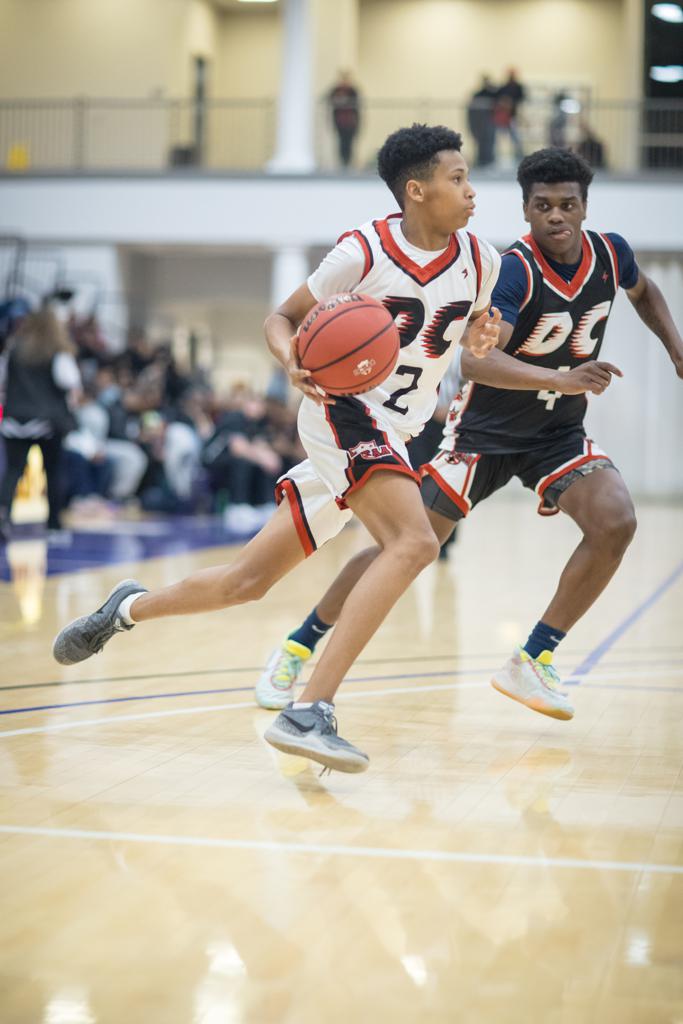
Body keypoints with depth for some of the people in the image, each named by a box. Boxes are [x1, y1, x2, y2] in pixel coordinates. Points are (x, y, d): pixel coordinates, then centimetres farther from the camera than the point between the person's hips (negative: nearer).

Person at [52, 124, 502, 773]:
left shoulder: (479, 261, 3)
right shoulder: (365, 251, -12)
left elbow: (471, 331, 21)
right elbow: (282, 318, -1)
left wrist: (480, 340, -4)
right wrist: (294, 362, -23)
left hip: (393, 433, 7)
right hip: (344, 408, -7)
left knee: (247, 582, 10)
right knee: (413, 543, -31)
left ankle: (129, 608, 35)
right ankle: (308, 713, -33)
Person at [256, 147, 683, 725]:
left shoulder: (611, 254, -8)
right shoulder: (515, 271, -26)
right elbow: (473, 360, -40)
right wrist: (559, 379, -52)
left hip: (559, 432, 4)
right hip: (484, 431, -4)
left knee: (616, 523, -21)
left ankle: (533, 662, -8)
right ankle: (297, 648, 15)